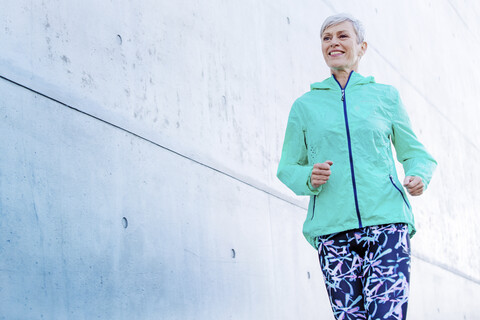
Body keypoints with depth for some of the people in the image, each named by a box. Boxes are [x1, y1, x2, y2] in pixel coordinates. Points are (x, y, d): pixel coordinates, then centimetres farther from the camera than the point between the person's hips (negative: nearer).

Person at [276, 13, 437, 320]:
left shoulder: (385, 95, 14)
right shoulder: (305, 105, 14)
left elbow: (415, 153, 19)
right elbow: (287, 168, 18)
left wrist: (419, 177, -3)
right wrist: (310, 178, -5)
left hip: (386, 219, -1)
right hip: (332, 228, 1)